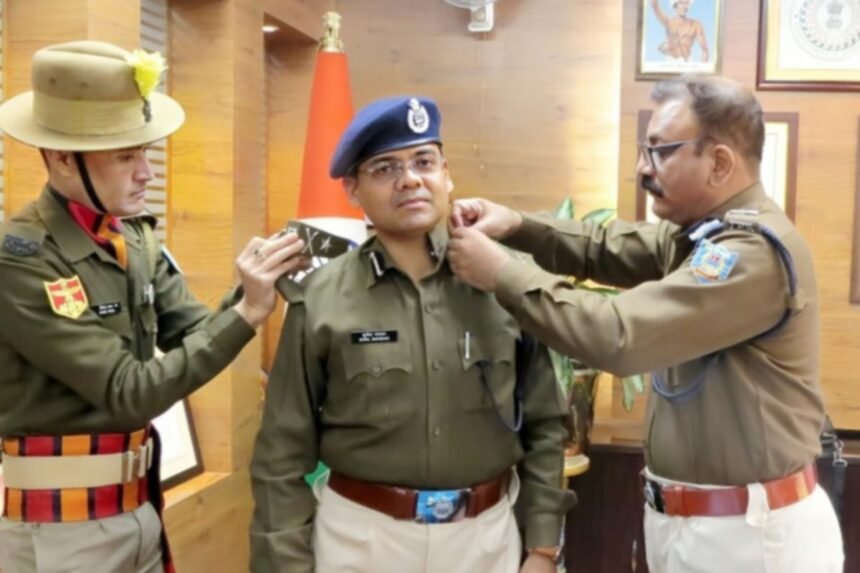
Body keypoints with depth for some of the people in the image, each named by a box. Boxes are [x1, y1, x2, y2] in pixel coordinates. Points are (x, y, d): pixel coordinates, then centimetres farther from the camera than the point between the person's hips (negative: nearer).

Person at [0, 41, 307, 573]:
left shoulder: (136, 237, 2)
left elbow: (195, 334, -2)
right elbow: (127, 393, -23)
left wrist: (252, 290, -20)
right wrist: (248, 312, -28)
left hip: (138, 505, 7)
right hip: (60, 524, -6)